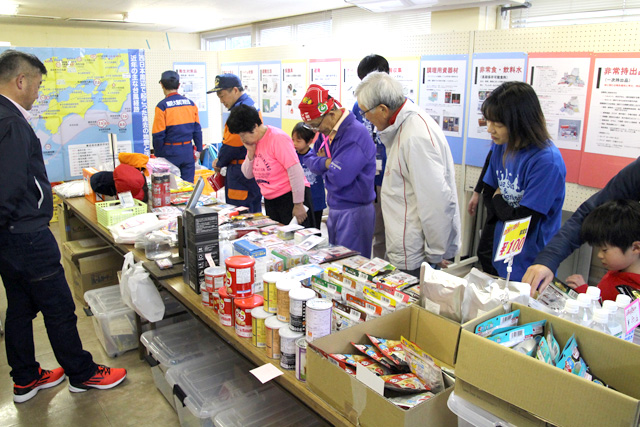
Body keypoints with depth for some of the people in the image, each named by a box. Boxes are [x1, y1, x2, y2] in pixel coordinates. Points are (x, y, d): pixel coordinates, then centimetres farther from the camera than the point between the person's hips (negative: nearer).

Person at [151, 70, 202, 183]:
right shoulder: (190, 103, 3)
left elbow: (158, 134, -9)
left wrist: (157, 154, 1)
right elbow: (197, 129, 7)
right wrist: (198, 150, 15)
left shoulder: (162, 106, -10)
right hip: (188, 150, 4)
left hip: (170, 152, -4)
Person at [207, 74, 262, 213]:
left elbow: (231, 145, -17)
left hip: (240, 171, -10)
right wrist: (221, 161, 10)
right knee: (253, 215, 15)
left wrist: (219, 163, 0)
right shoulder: (250, 105, 16)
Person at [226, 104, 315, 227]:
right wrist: (250, 152, -4)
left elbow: (295, 171, -19)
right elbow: (248, 175, 13)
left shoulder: (278, 138, -16)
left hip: (290, 197, -8)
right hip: (270, 201, 8)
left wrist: (298, 204, -18)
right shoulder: (252, 141, 8)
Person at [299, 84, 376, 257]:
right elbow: (310, 161, 10)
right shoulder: (331, 132, 8)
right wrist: (327, 163, -10)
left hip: (354, 212, -9)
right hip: (335, 209, 9)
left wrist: (324, 164, -7)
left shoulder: (355, 134, -21)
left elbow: (338, 178, -27)